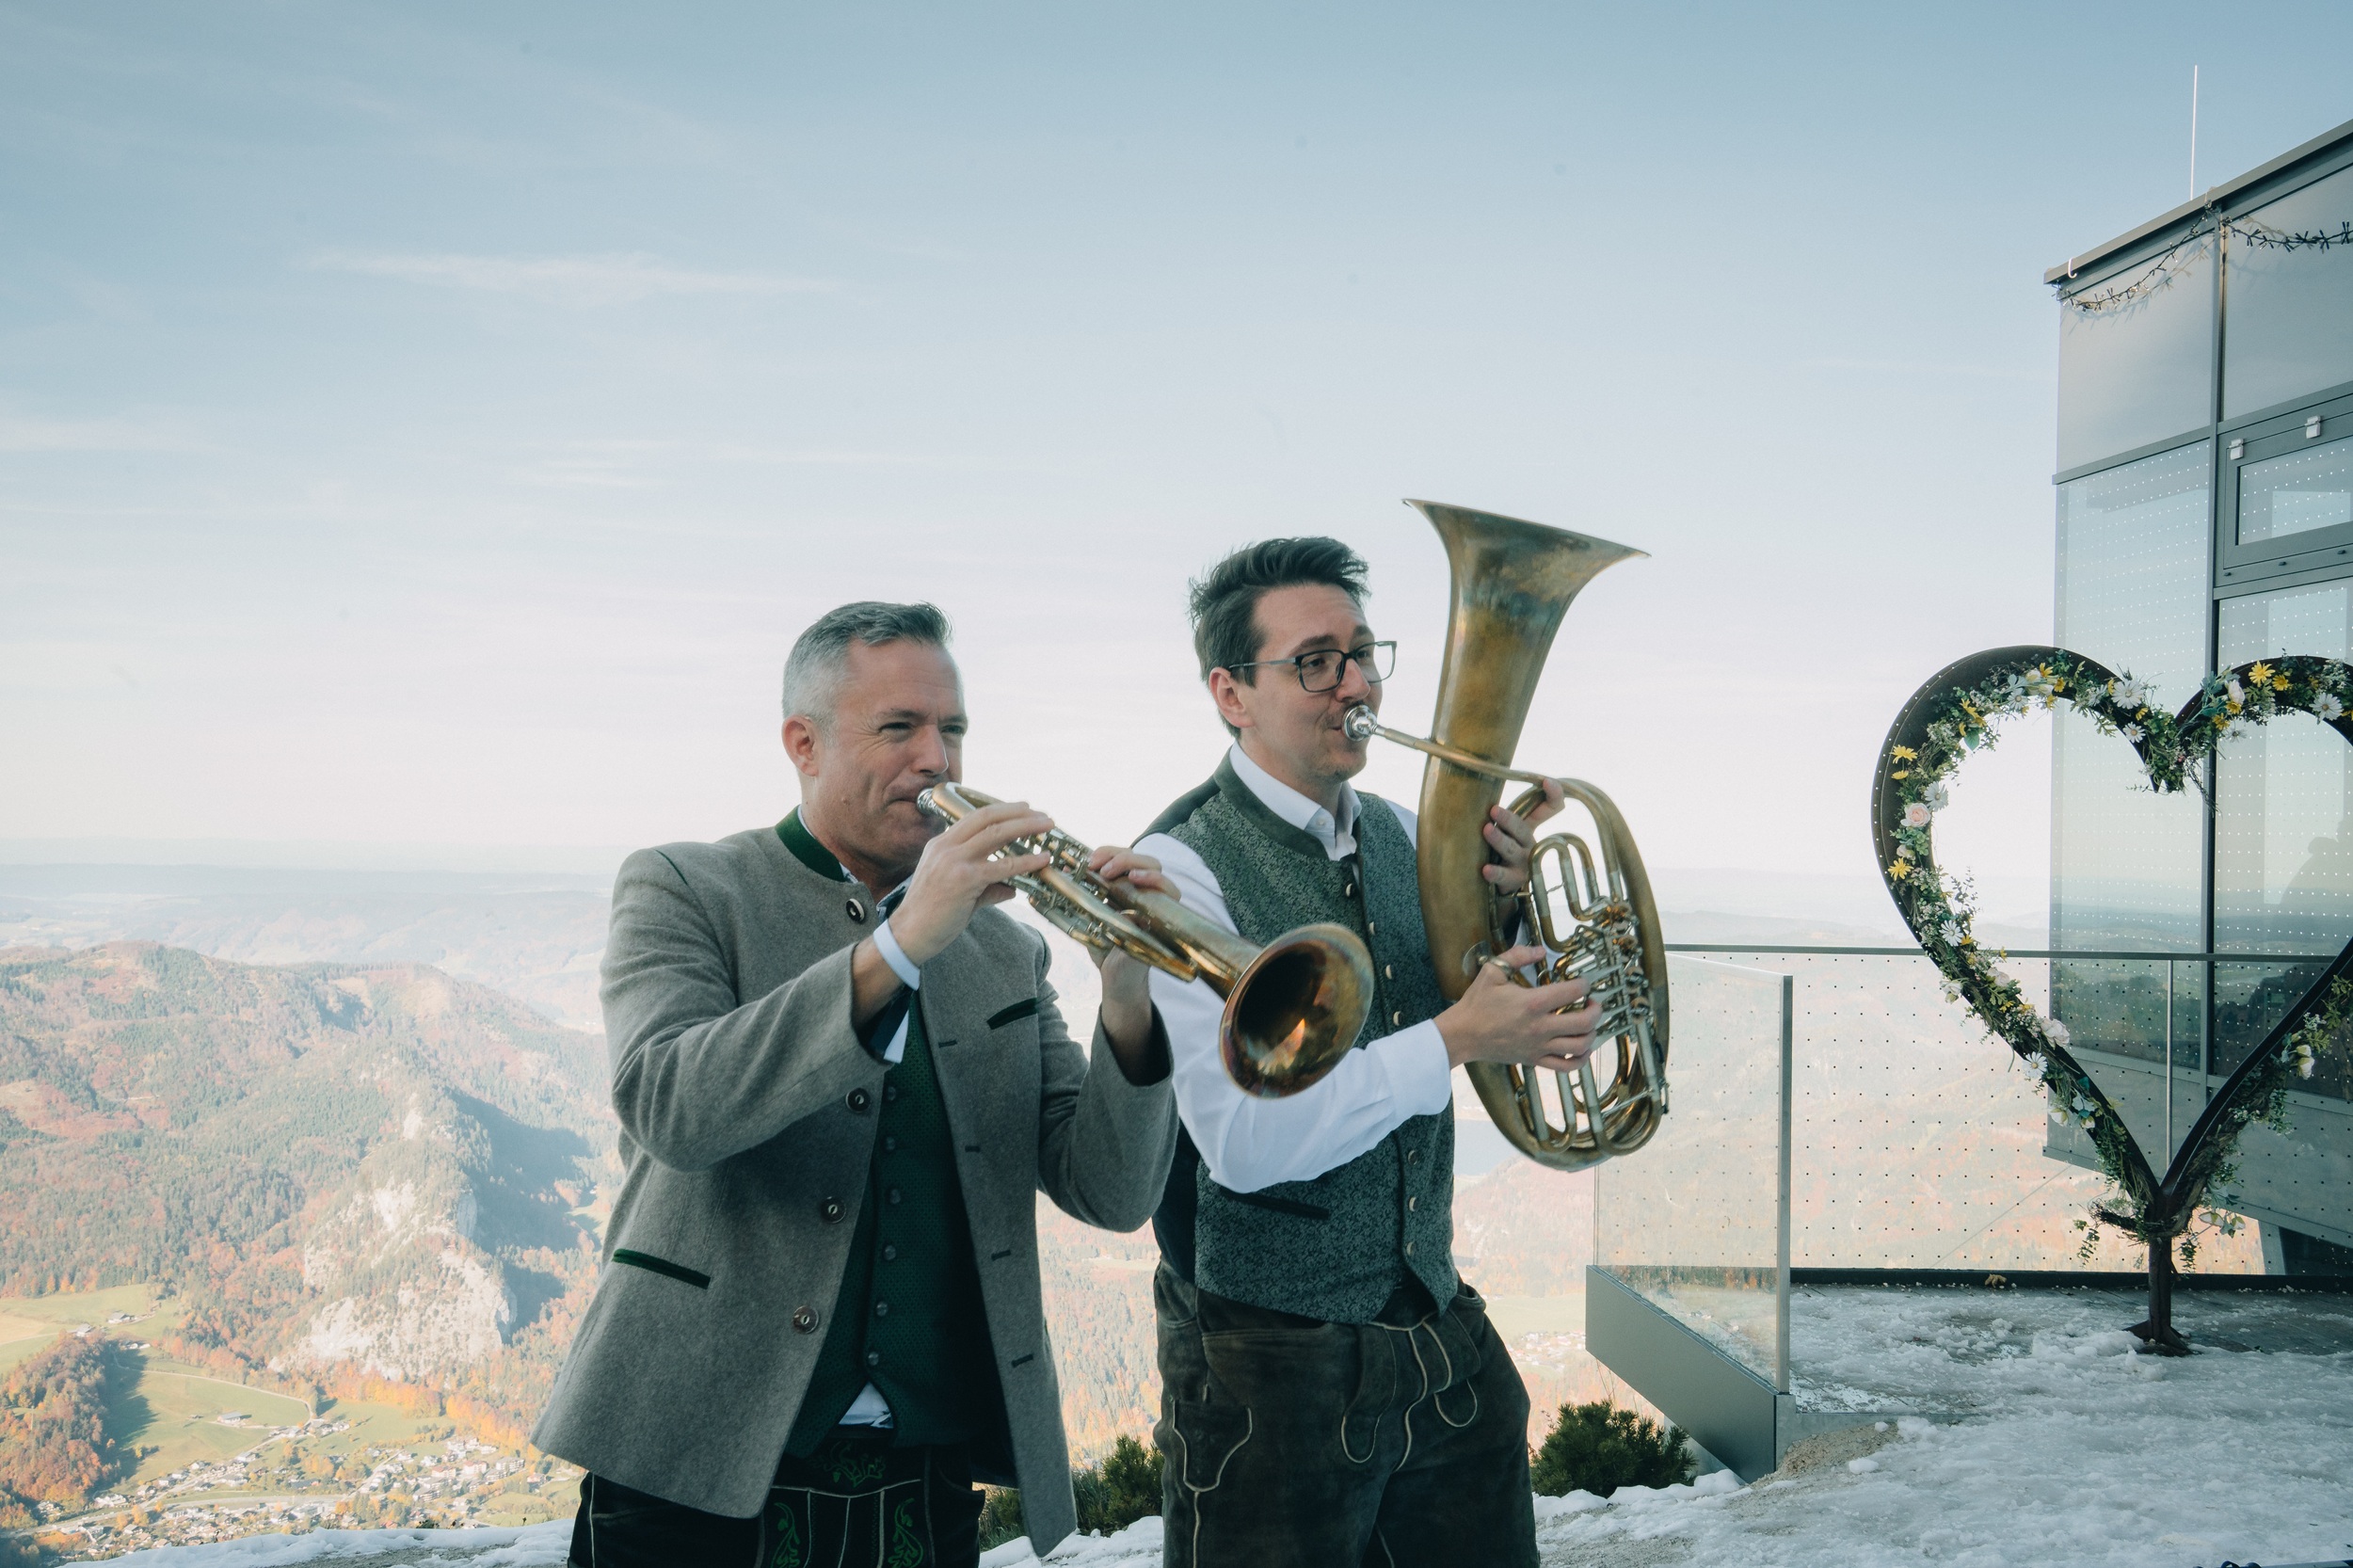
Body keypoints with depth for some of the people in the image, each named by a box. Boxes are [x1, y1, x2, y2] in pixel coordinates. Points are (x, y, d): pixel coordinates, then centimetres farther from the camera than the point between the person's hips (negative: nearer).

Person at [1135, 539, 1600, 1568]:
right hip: (1271, 1361, -6)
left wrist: (1502, 902, -5)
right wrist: (1454, 1040, -23)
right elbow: (1244, 1140, -24)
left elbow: (1515, 1013, 12)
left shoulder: (1401, 834, 6)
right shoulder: (1180, 868, -16)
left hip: (1440, 1335, 7)